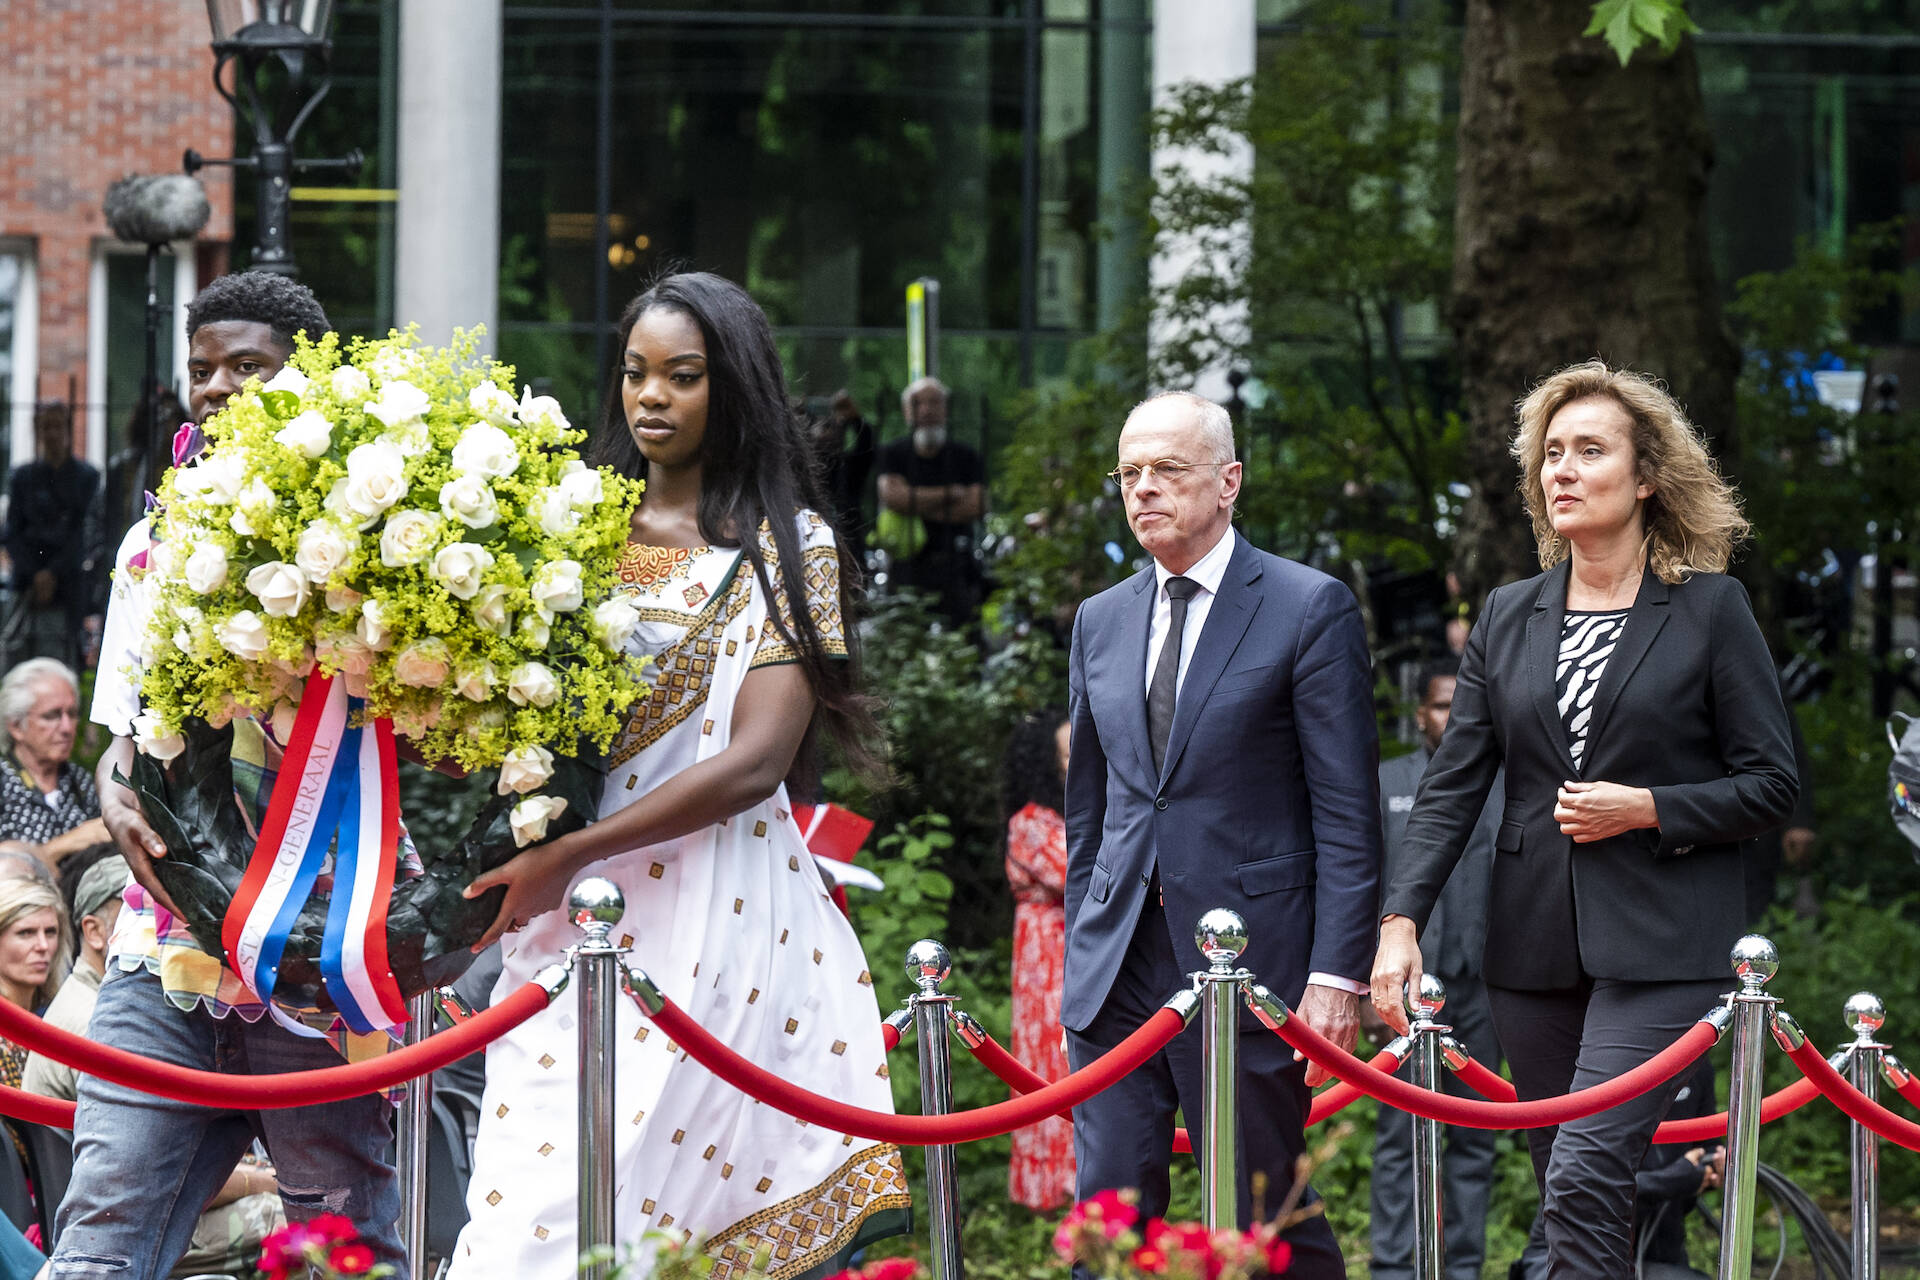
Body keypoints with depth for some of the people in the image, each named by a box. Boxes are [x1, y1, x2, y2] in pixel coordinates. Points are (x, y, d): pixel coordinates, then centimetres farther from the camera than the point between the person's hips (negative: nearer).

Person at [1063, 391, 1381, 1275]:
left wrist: (1337, 974, -13)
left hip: (1250, 961, -5)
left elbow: (1347, 812, -6)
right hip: (1119, 968, 5)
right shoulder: (1101, 621, 15)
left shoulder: (1310, 610, -3)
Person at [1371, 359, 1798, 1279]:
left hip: (1659, 946, -5)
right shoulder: (1508, 618, 12)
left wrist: (1645, 810, -12)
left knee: (1586, 1176, -18)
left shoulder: (1709, 610, 0)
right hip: (1535, 948, 5)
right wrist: (1401, 921, -6)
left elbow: (1771, 785, 1)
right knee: (1567, 1194, 7)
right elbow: (1451, 786, 6)